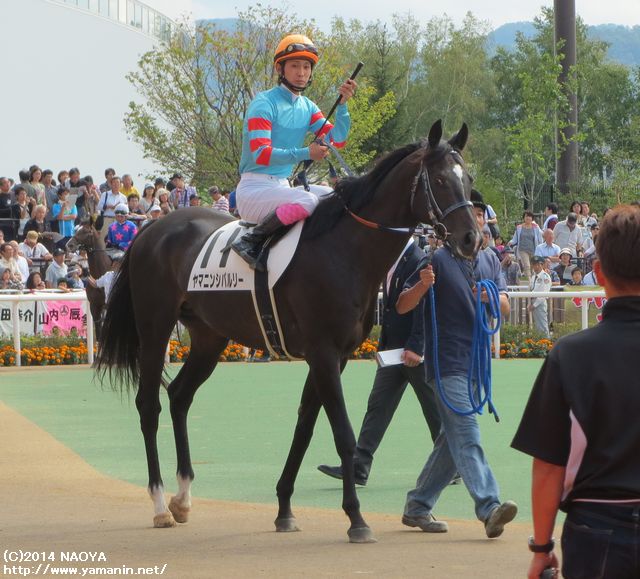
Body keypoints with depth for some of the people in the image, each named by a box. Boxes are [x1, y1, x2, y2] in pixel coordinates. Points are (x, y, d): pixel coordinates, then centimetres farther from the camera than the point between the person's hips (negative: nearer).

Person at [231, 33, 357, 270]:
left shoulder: (308, 108, 13)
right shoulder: (265, 103, -10)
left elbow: (337, 139, 3)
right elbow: (261, 154, -20)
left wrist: (342, 104, -12)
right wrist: (305, 153, -28)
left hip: (282, 186, 8)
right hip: (254, 188, -8)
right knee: (307, 200, -32)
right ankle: (250, 242, -26)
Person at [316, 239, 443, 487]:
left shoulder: (419, 260, -16)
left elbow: (424, 306, -21)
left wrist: (415, 347, -24)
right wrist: (384, 345, 17)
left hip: (414, 352, -9)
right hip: (393, 350, 9)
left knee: (434, 408, 3)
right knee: (378, 405, 3)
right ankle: (359, 467, 0)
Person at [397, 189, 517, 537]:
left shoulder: (490, 261, 14)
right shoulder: (437, 259, -4)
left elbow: (505, 309, 9)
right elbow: (402, 307, -3)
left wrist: (491, 298, -13)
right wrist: (422, 285, -23)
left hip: (477, 363, 7)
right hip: (446, 362, -7)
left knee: (453, 439, 11)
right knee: (466, 436, -16)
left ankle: (418, 506, 22)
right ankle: (489, 508, -28)